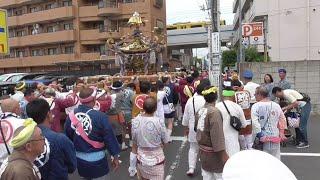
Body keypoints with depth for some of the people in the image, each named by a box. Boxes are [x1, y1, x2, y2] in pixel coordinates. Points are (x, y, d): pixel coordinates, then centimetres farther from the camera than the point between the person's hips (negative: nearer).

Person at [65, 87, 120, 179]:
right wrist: (115, 156, -1)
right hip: (97, 158, -4)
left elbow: (68, 137, 5)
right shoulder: (100, 116, -22)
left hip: (79, 158, 5)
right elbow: (109, 137, -14)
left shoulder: (71, 116, -9)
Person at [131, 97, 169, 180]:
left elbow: (134, 141, 0)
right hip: (156, 158, -3)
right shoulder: (159, 121, -23)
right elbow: (165, 142, -10)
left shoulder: (135, 121, -12)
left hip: (141, 158, 3)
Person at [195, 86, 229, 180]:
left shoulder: (200, 111, 3)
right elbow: (217, 134, -23)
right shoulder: (214, 112, -21)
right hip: (213, 152, -7)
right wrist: (223, 153, -20)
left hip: (202, 150, 8)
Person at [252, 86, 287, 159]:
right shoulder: (276, 105, 7)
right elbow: (283, 120, 13)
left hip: (263, 137, -4)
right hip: (275, 136, 4)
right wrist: (281, 132, 18)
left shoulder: (256, 106, -9)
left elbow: (254, 122, -17)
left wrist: (259, 134, -12)